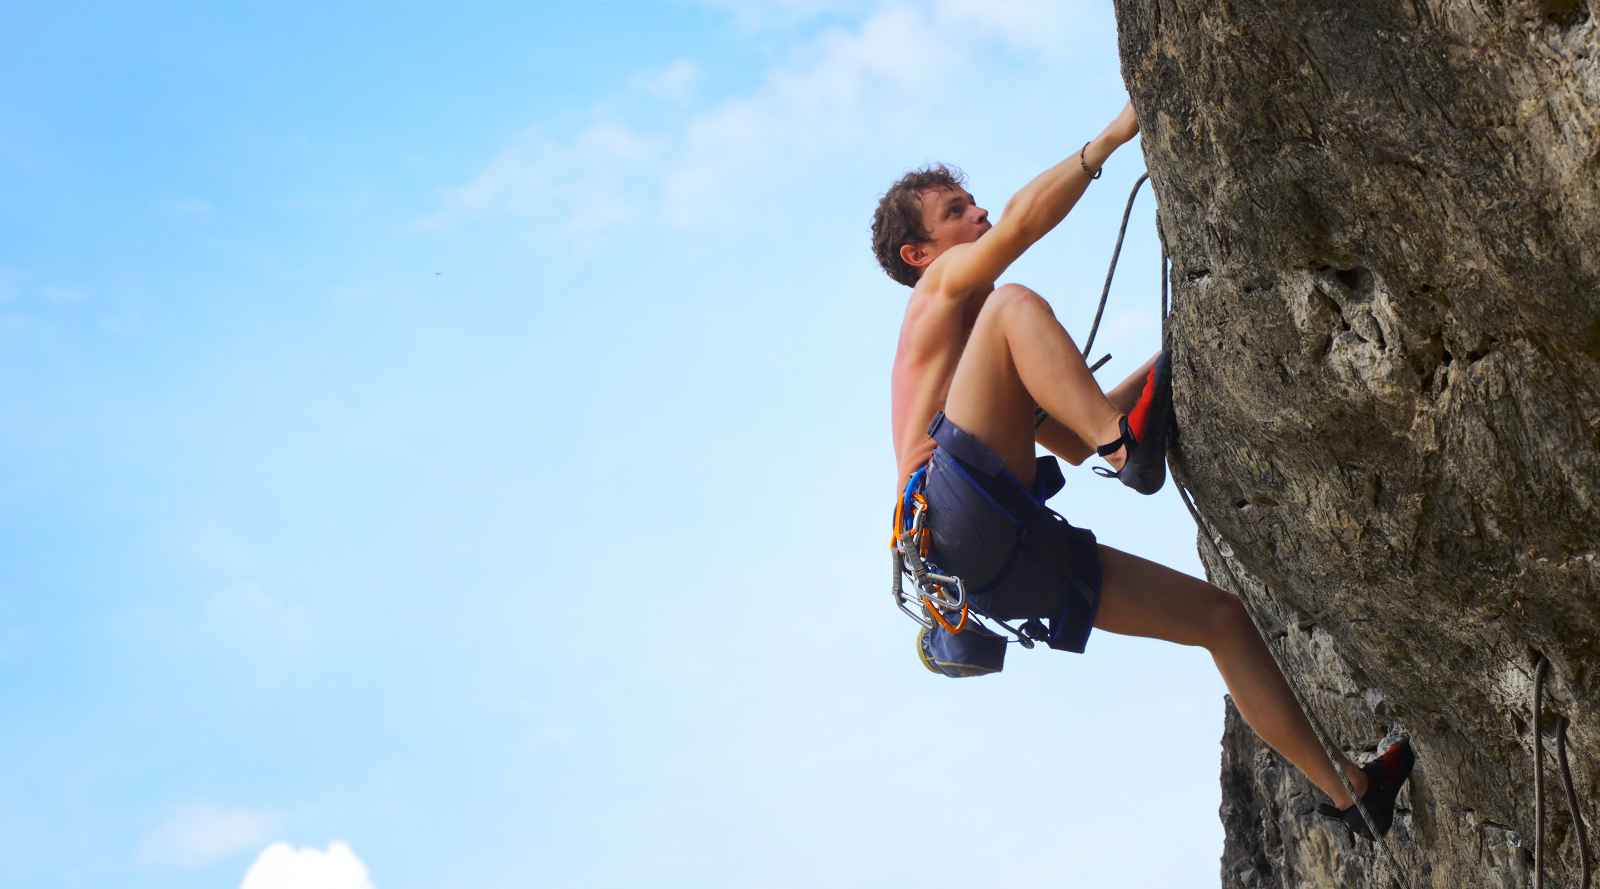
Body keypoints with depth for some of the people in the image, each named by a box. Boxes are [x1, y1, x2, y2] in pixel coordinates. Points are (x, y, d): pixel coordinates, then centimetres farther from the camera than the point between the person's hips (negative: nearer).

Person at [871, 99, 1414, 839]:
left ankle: (1347, 786, 13)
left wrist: (1170, 362, 22)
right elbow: (1022, 221, -9)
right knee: (1015, 304, -20)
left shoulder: (965, 337, 36)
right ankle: (1130, 440, -32)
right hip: (958, 512, -8)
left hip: (1016, 558, 8)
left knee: (1221, 613, 9)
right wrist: (1114, 134, -5)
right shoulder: (940, 287, 14)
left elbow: (1073, 444, 29)